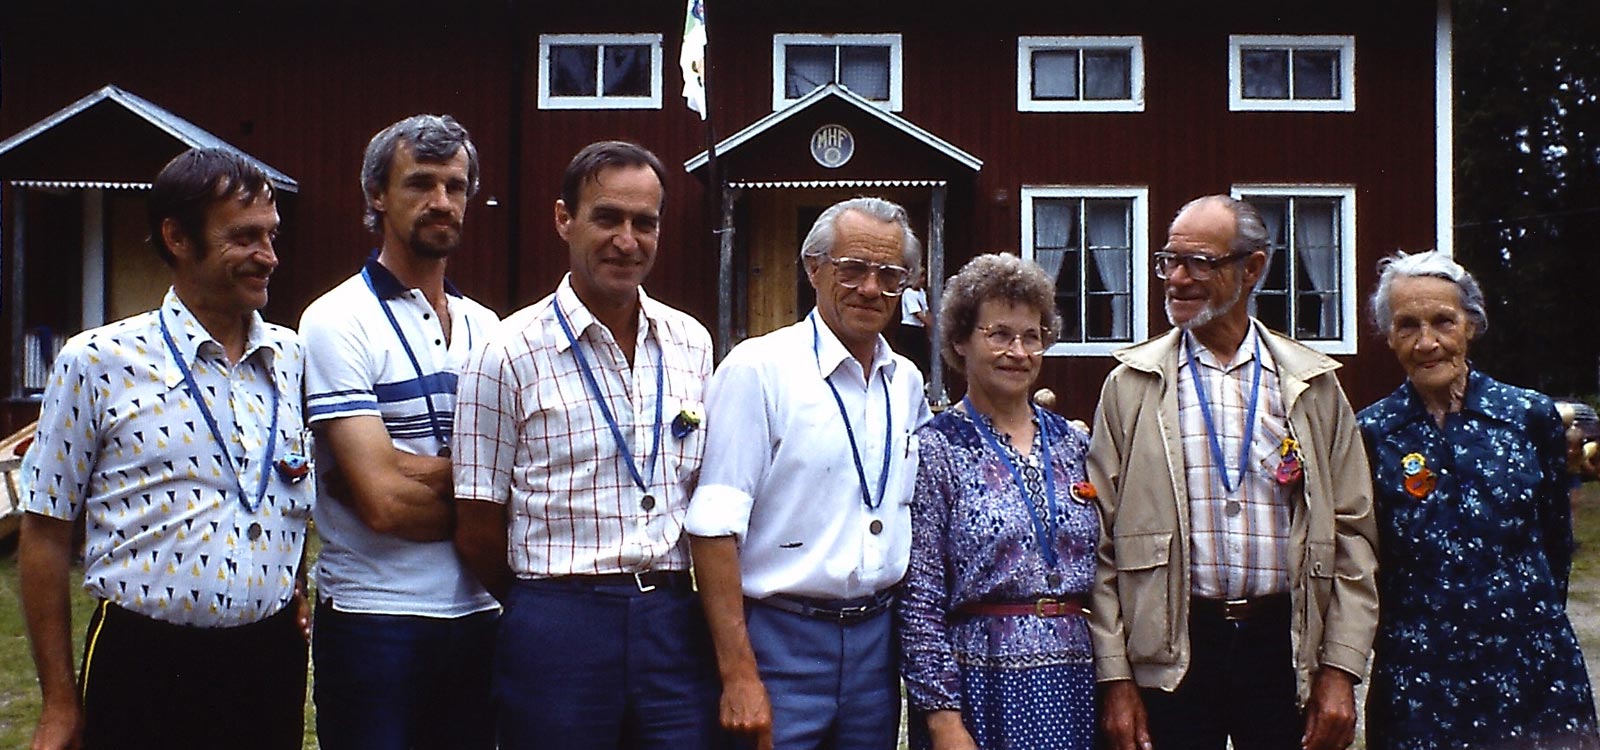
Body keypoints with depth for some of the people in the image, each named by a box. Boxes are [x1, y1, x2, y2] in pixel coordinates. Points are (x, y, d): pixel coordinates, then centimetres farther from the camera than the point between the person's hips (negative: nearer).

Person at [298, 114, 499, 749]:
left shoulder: (486, 329, 11)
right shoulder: (339, 321, -7)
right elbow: (383, 503, -17)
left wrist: (413, 469, -14)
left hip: (478, 617, 5)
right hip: (376, 620, -5)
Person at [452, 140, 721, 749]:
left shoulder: (691, 345, 9)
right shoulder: (510, 355, -5)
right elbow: (477, 533, -2)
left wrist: (659, 602, 8)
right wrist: (550, 609, 7)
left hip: (676, 624, 4)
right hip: (558, 628, -4)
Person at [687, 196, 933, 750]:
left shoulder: (907, 383, 10)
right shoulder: (758, 368, -9)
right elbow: (715, 527, -15)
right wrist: (738, 673, -19)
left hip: (877, 639, 6)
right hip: (780, 639, -6)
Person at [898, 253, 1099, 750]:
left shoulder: (1072, 443, 10)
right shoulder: (936, 449, -5)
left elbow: (1104, 573, 12)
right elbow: (920, 602, -9)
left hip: (1075, 685, 5)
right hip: (982, 685, -4)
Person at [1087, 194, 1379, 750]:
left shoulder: (1312, 385, 7)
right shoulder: (1132, 384, 3)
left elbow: (1351, 534, 7)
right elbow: (1101, 542, 1)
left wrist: (1340, 669, 0)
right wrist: (1114, 678, -4)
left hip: (1286, 644, 1)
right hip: (1172, 649, -1)